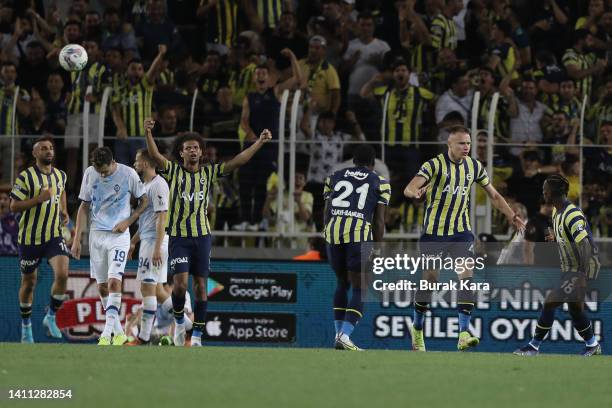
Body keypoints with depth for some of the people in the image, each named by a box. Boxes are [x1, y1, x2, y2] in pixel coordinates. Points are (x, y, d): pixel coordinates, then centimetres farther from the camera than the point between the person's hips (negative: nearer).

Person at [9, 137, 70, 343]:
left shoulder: (60, 175, 8)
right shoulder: (25, 177, -10)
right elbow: (14, 206, -13)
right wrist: (39, 199, -23)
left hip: (54, 236, 3)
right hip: (30, 238, -3)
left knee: (62, 274, -18)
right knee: (28, 283, 8)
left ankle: (51, 317, 1)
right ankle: (26, 326, 27)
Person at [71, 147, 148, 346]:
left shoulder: (128, 174, -8)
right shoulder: (90, 173, 1)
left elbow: (144, 201, 4)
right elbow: (84, 207, 8)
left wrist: (127, 222, -7)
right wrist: (77, 239, 4)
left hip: (118, 235, -4)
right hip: (97, 235, 4)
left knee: (114, 282, -17)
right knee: (102, 287, 5)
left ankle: (107, 333, -19)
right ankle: (118, 331, 16)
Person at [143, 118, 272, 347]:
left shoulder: (208, 172, 6)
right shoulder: (174, 171, -2)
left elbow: (237, 162, 4)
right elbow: (155, 156, -18)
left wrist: (259, 143, -4)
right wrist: (148, 133, -36)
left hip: (202, 236, 3)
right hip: (178, 236, -3)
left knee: (200, 285, 3)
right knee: (180, 283, -14)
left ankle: (197, 336, 10)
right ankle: (179, 321, 12)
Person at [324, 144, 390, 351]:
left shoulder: (334, 178, 23)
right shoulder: (379, 183, 15)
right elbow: (379, 221, 10)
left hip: (333, 231, 3)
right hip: (360, 233, -3)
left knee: (342, 283, 23)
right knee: (360, 289, 4)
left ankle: (339, 332, 20)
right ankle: (345, 336, -11)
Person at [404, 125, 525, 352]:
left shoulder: (474, 167, 3)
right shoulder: (435, 164, -11)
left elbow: (494, 195, 17)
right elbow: (409, 189, -23)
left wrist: (512, 216, 10)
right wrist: (416, 192, -46)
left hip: (461, 231, 3)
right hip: (434, 231, -3)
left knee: (466, 277, -14)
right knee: (429, 279, 3)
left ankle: (464, 333, -18)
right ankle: (417, 330, 23)